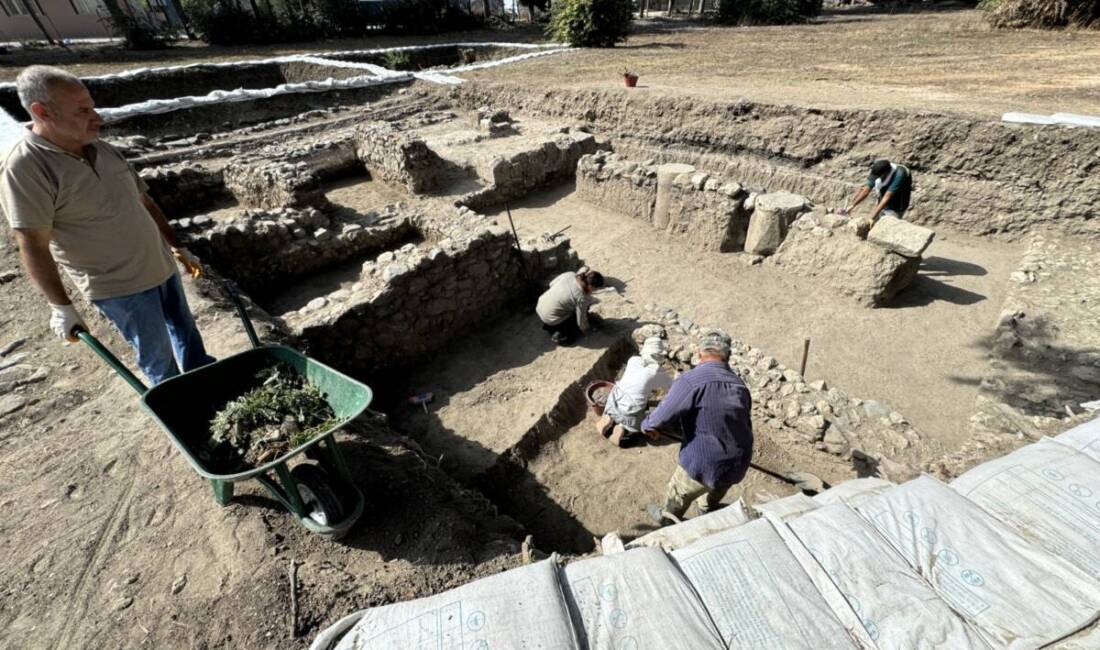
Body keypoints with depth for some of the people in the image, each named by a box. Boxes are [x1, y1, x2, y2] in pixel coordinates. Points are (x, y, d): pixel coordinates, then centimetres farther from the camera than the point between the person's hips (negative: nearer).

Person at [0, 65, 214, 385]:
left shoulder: (103, 150, 3)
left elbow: (145, 203, 13)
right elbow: (34, 247, -17)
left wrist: (177, 247, 15)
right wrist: (61, 306, -15)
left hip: (160, 265, 6)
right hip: (117, 286, -6)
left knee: (184, 327, 20)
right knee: (156, 352, 6)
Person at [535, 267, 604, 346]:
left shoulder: (569, 274, -10)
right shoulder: (582, 298, -25)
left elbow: (552, 283, 5)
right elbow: (581, 322, -13)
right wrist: (585, 330, 8)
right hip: (551, 320, -7)